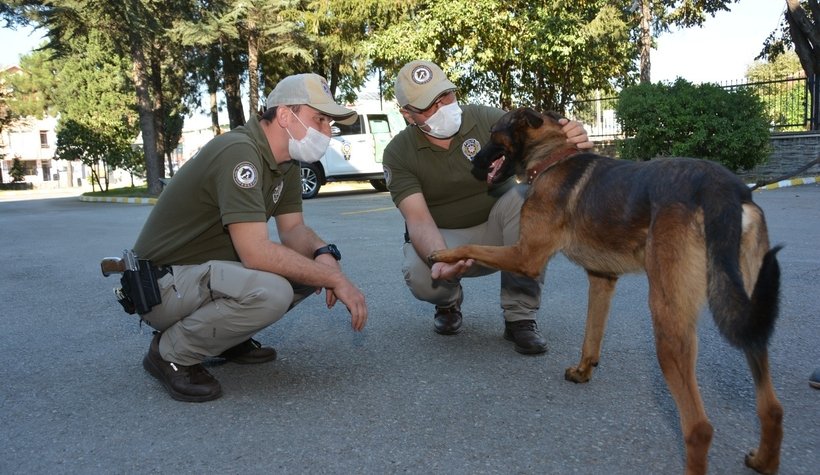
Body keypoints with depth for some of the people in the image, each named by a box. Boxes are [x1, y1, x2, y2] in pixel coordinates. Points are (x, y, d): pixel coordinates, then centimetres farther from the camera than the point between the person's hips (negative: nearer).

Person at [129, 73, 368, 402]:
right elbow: (256, 252, -32)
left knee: (316, 262, -1)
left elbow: (293, 229, 5)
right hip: (162, 285, -9)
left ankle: (227, 339, 11)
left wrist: (324, 254, -17)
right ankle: (171, 353, -9)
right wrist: (336, 279, -25)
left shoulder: (286, 162, 5)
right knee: (270, 292, -34)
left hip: (207, 271, 9)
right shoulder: (238, 152, -25)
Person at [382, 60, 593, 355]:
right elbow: (418, 219, -24)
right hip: (442, 239, 0)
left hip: (497, 231, 1)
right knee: (420, 275, -35)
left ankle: (520, 316, -19)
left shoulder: (488, 120, -15)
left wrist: (570, 143, -51)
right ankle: (448, 301, 6)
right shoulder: (398, 154, -15)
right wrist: (439, 259, -46)